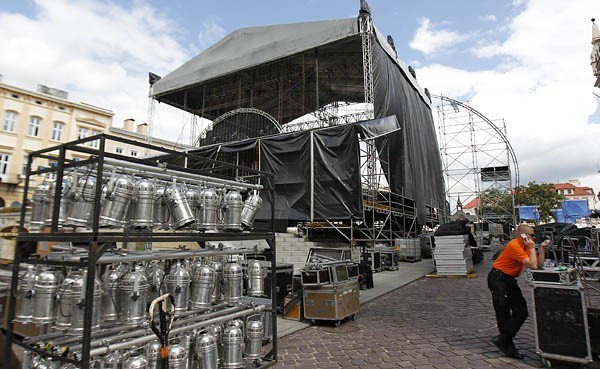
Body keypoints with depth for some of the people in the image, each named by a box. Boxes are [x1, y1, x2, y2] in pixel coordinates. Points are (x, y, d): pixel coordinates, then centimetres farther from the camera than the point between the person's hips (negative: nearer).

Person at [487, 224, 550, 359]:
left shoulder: (526, 246, 8)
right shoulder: (514, 245, -20)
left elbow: (540, 264, 5)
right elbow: (532, 265, -24)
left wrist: (542, 247, 1)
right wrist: (532, 248, -15)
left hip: (510, 279, 9)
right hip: (498, 278, -9)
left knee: (522, 311, 5)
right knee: (504, 313, -3)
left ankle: (502, 339, 10)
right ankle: (508, 345, 9)